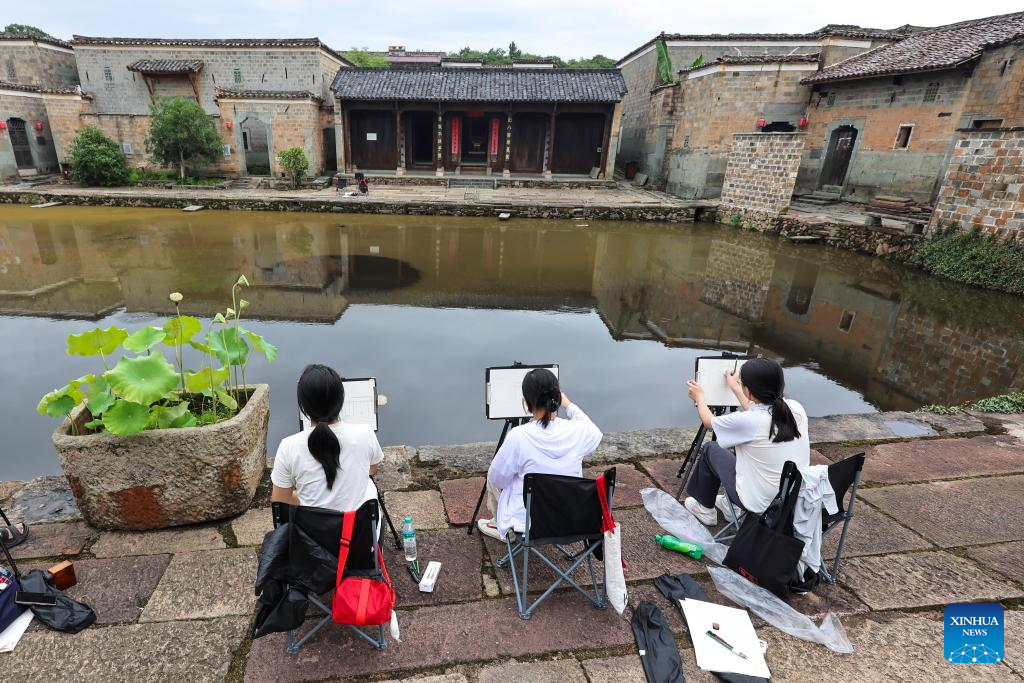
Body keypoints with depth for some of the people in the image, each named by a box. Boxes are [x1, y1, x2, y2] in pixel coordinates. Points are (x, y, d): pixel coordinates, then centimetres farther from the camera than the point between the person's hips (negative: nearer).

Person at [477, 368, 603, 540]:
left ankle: (500, 525, 40)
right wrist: (570, 406, 17)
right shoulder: (578, 432, -16)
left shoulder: (517, 437, -27)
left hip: (526, 521, -4)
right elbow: (595, 433, 10)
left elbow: (498, 479, -10)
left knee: (492, 477, 22)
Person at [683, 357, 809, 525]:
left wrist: (699, 398, 15)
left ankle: (705, 509, 32)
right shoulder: (796, 408, -10)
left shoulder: (747, 421, -26)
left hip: (760, 504, -5)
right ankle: (731, 505, 37)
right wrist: (735, 388, 25)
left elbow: (709, 422, -3)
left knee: (711, 449, 15)